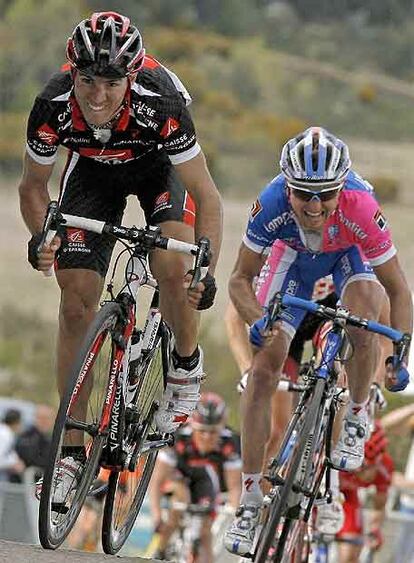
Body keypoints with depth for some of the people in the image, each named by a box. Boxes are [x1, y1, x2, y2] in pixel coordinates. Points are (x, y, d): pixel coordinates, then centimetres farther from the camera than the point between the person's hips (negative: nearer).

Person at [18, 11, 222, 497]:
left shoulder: (159, 104, -39)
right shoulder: (53, 107, -33)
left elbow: (206, 197, -31)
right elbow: (33, 187, -14)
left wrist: (207, 271, -42)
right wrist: (40, 236, -33)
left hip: (160, 166, -2)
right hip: (93, 169, 2)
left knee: (171, 267, -29)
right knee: (76, 302, -7)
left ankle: (185, 366, 3)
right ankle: (72, 452, 1)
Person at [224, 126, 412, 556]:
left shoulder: (360, 209, -41)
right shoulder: (272, 205, -37)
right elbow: (240, 279, -23)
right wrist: (257, 322, -42)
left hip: (351, 253, -1)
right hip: (296, 254, 2)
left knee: (362, 321, -34)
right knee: (264, 367, -9)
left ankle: (356, 417, -5)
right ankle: (249, 500, -1)